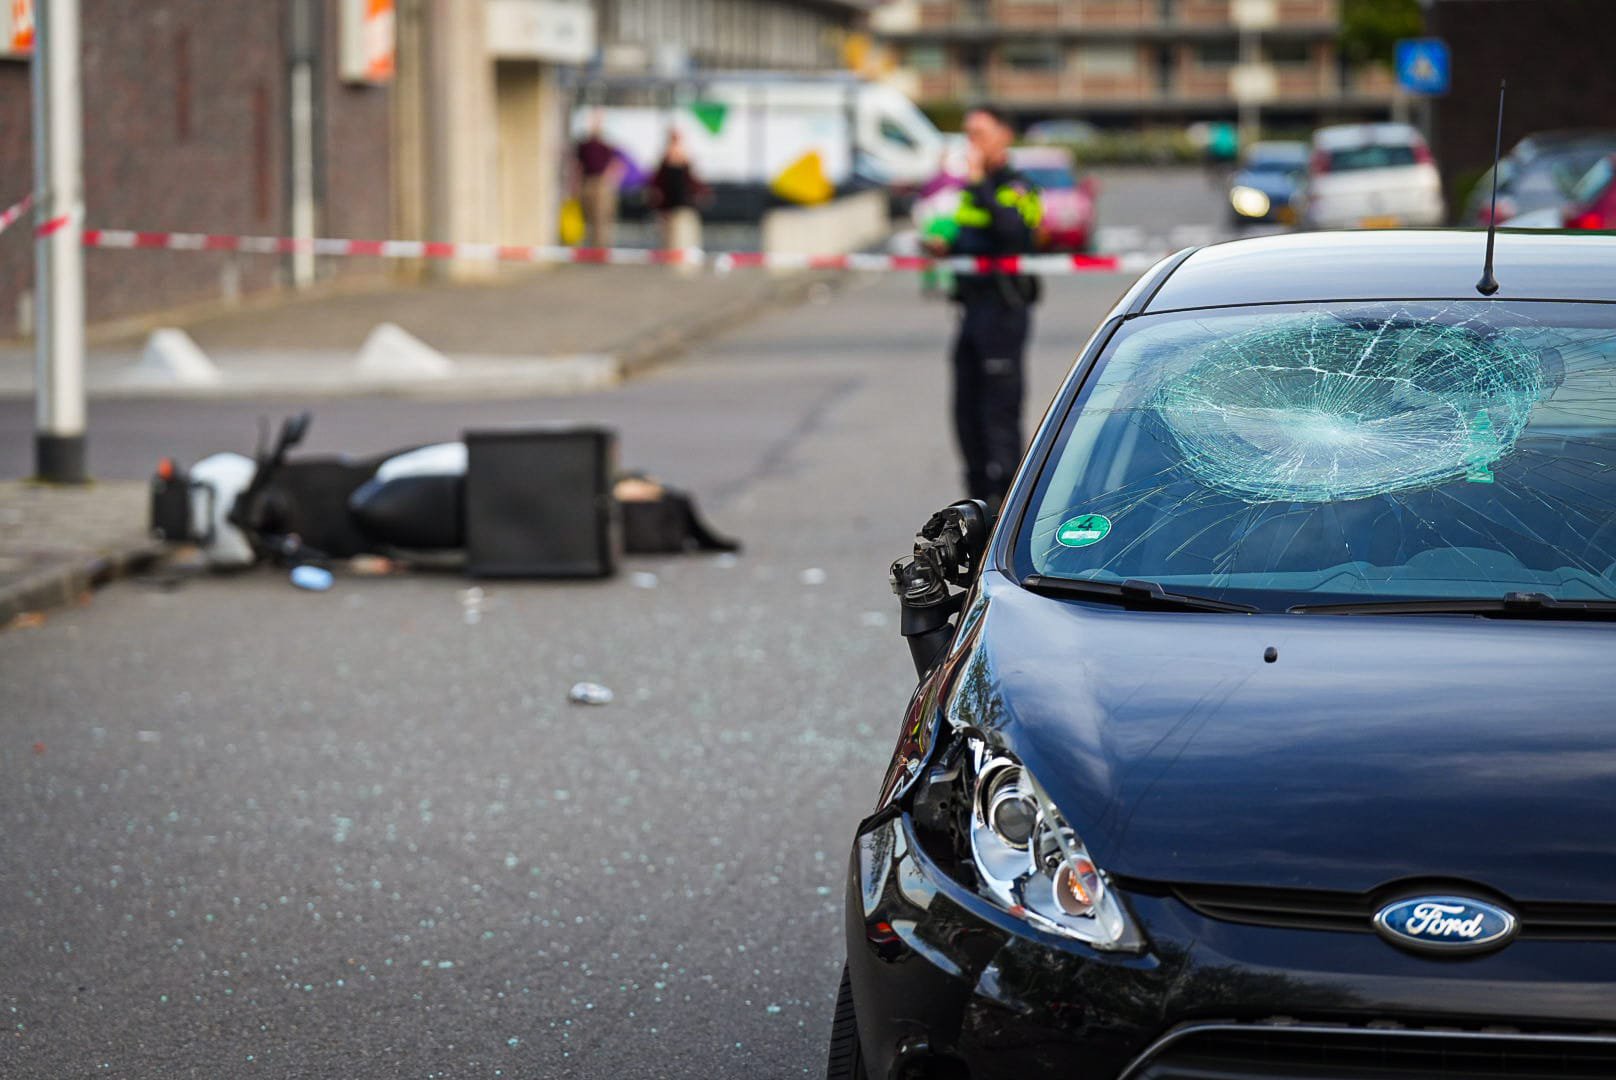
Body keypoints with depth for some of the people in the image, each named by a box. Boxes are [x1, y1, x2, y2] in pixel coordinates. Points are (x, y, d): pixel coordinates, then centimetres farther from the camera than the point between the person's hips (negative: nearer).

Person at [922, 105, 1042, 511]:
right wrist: (944, 245, 9)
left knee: (1000, 406, -9)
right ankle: (980, 496, 18)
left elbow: (1012, 230, -28)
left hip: (1004, 309, -9)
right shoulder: (972, 191, 19)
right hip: (972, 307, 9)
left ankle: (1004, 495, -6)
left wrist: (980, 183, -27)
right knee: (967, 409, 10)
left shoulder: (1017, 188, -8)